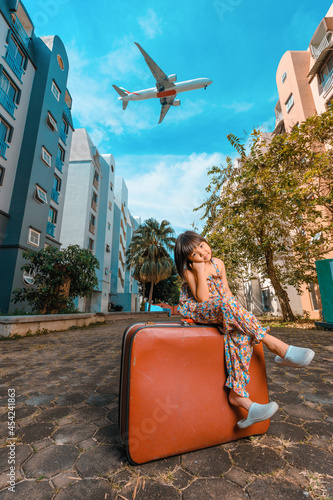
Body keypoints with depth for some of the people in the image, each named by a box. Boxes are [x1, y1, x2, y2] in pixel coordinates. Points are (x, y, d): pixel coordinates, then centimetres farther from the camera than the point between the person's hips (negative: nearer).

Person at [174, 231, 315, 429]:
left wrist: (238, 313, -5)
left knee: (241, 334, -24)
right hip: (197, 311, -5)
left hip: (220, 312, 5)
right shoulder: (189, 271, -9)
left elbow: (226, 291, 10)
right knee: (227, 303, -36)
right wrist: (201, 271, -22)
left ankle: (238, 393, -21)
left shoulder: (218, 263, 6)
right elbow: (203, 298, -18)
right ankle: (274, 344, -30)